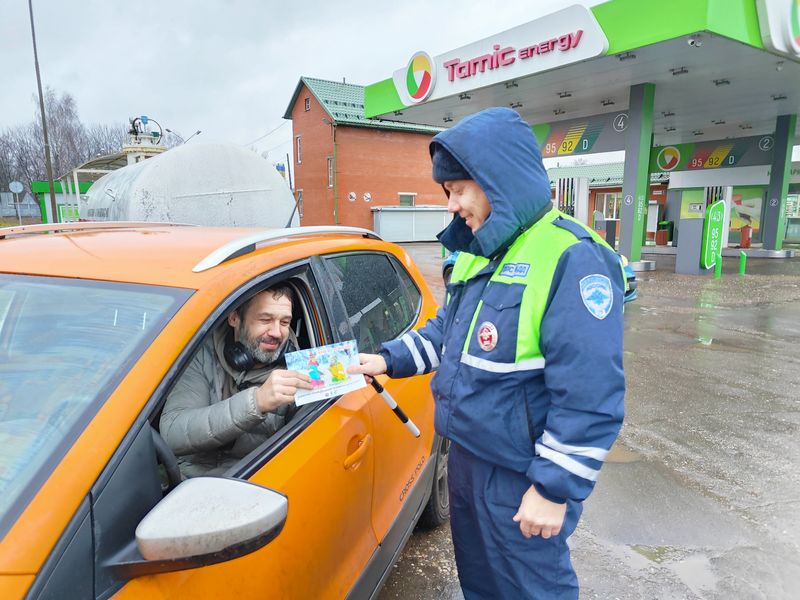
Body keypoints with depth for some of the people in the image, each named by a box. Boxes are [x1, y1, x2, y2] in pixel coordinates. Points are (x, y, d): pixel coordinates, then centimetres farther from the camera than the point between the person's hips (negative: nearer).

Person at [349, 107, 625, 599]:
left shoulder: (572, 259, -24)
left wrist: (555, 488, -21)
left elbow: (590, 396, -25)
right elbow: (446, 329, 17)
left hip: (523, 477, -8)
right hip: (466, 458, 8)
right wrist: (390, 360, 5)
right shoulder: (478, 254, 5)